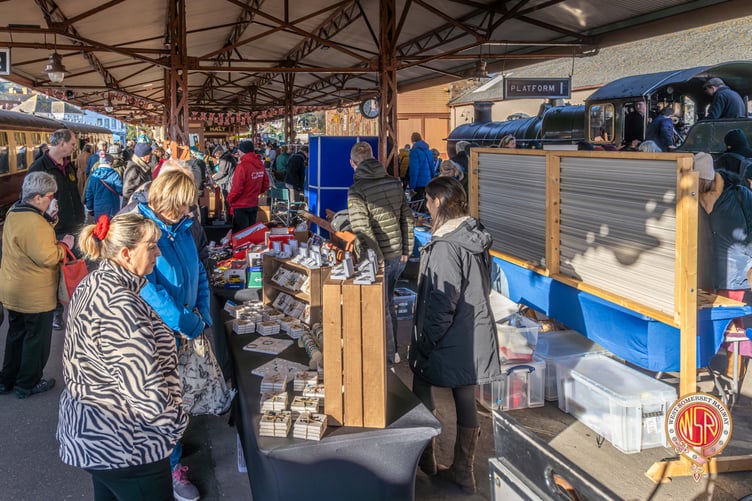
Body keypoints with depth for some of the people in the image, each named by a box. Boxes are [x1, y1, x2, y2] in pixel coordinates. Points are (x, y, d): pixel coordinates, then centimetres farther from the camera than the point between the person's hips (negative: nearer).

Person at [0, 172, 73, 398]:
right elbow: (47, 257, -29)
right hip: (35, 296, -9)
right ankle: (28, 384, 20)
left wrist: (47, 220, 5)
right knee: (37, 338, 7)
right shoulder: (35, 222, -26)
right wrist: (64, 245, -12)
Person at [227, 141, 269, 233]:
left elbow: (237, 188, -19)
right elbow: (265, 185, 9)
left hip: (241, 206, -7)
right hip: (254, 205, 7)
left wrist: (229, 199, -3)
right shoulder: (260, 164, 3)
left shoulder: (243, 165, -19)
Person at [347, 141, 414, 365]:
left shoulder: (357, 191, -17)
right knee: (387, 302, 23)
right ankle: (392, 348, 35)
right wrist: (406, 250, 12)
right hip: (398, 255, 6)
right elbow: (407, 218, 6)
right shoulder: (394, 183, 1)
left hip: (378, 259, -6)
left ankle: (390, 355, 21)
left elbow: (362, 231, -24)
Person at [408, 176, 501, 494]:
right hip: (475, 334, 7)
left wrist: (425, 342, -13)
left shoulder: (446, 245, -21)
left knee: (422, 392, 14)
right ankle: (463, 471, 24)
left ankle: (425, 458, 29)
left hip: (449, 339, -7)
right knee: (466, 402, 13)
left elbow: (442, 301, -21)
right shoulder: (474, 235, 4)